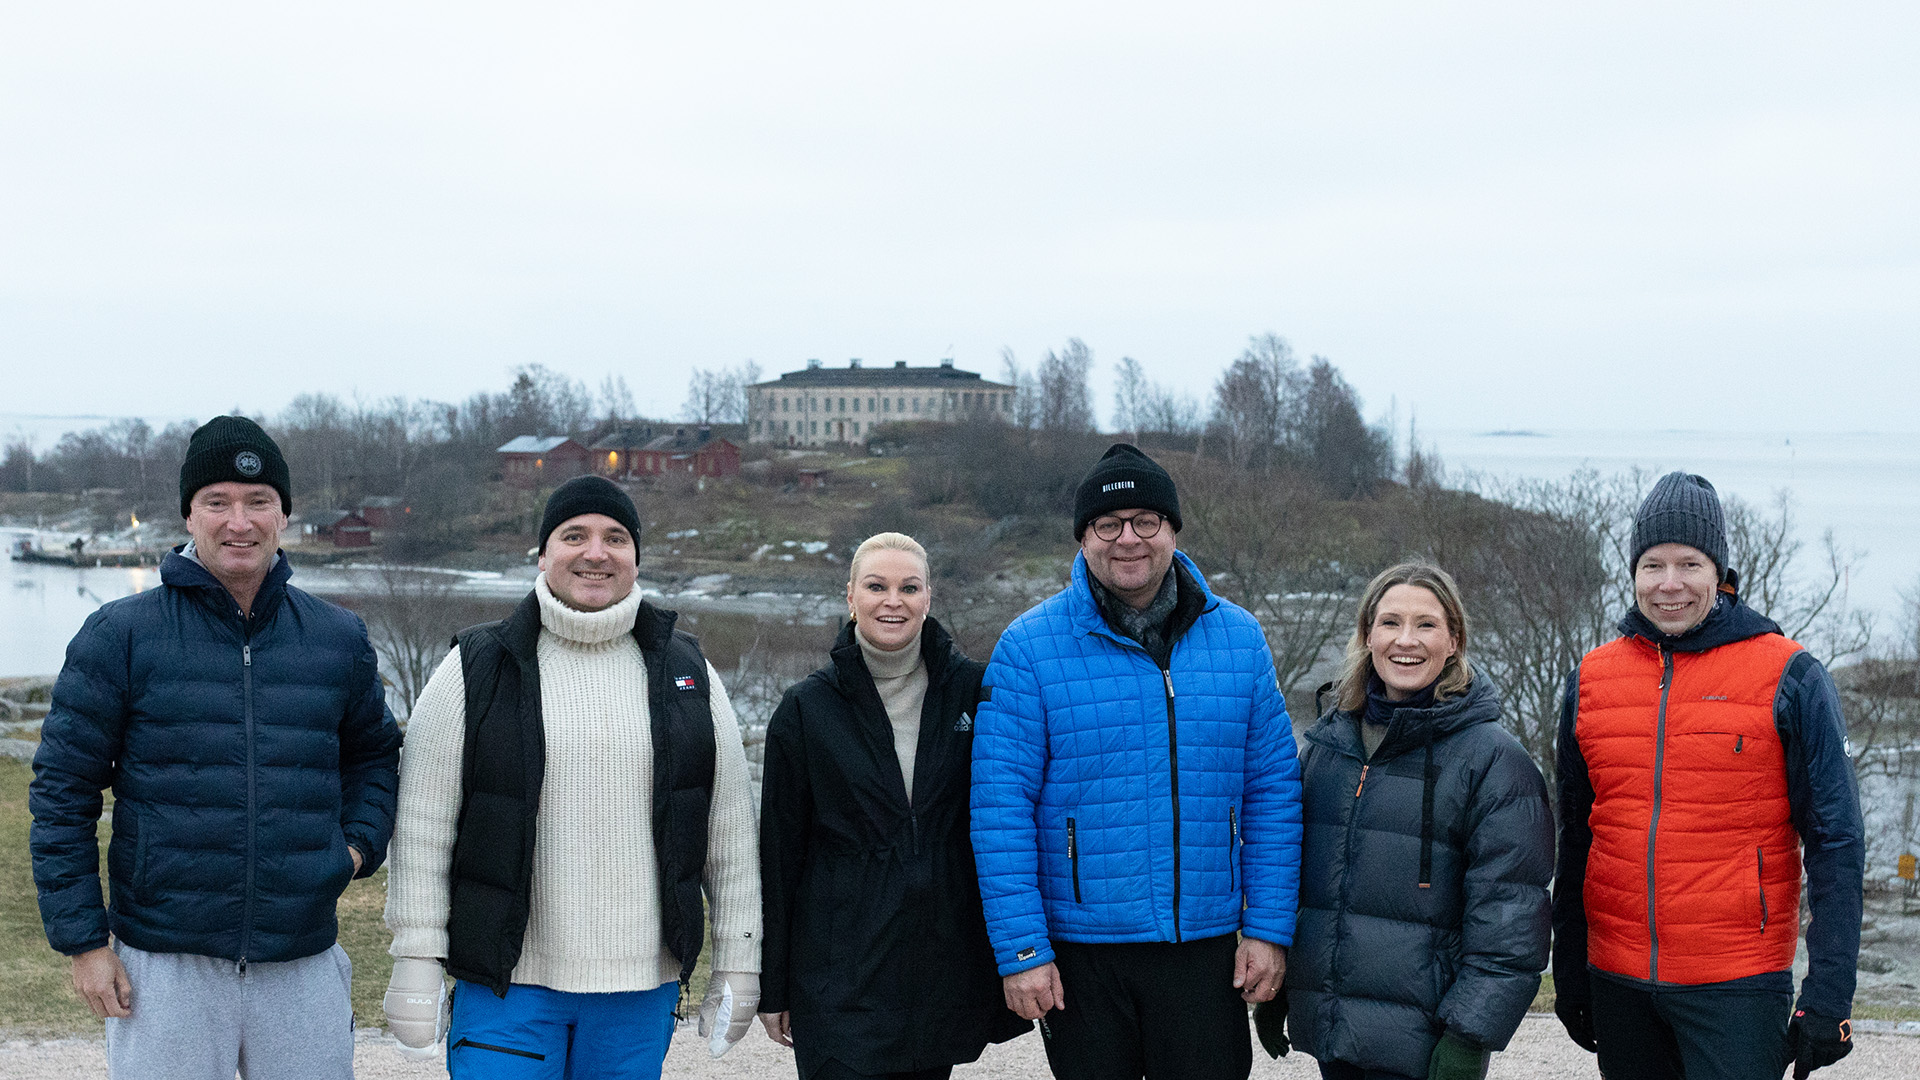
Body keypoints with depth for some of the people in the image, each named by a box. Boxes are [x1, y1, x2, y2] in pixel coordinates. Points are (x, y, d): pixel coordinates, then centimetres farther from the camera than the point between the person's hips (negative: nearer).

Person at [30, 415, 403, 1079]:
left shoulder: (339, 639, 7)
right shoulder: (120, 637, -2)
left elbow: (374, 753, 24)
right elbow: (62, 790, -1)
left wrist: (359, 843, 6)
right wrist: (82, 939, -4)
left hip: (305, 967, 3)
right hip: (163, 970, -2)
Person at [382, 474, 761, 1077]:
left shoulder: (687, 673, 7)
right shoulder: (477, 670, 0)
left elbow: (729, 832, 9)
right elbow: (424, 828, -1)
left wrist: (738, 964, 7)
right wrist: (416, 963, -5)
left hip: (642, 989, 2)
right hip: (507, 981, -2)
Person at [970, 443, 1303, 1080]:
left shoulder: (1238, 638, 4)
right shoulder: (1029, 647, -6)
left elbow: (1273, 792, 6)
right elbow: (1000, 806, -8)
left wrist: (1270, 928, 0)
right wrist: (1020, 949, -12)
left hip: (1205, 946, 2)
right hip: (1080, 950, -2)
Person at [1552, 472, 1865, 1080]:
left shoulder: (1788, 678, -4)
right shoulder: (1593, 678, 7)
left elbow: (1836, 845, -6)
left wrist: (1828, 996, -11)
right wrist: (1569, 976, 14)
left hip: (1737, 984, -3)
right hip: (1618, 981, 4)